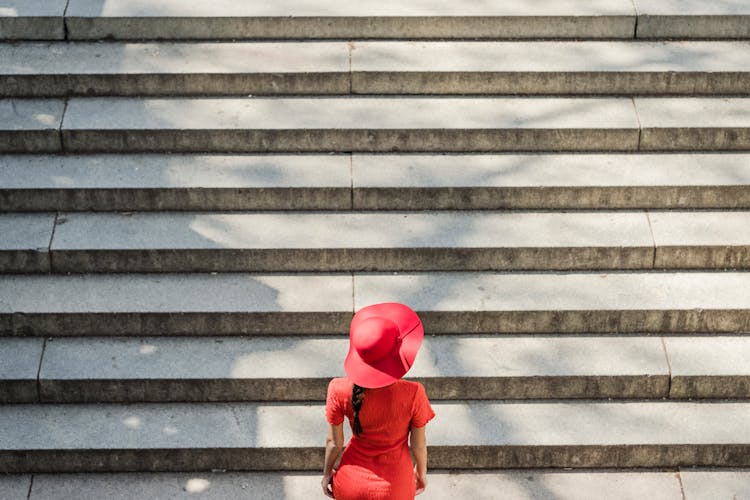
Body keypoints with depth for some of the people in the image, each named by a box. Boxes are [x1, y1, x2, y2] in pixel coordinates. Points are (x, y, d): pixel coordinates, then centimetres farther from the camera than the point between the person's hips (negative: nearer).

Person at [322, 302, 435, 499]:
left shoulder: (340, 391, -24)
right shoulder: (413, 394, -28)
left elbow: (334, 442, -10)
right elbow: (418, 444, -12)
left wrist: (327, 473, 10)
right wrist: (421, 472, 8)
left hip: (352, 482, 1)